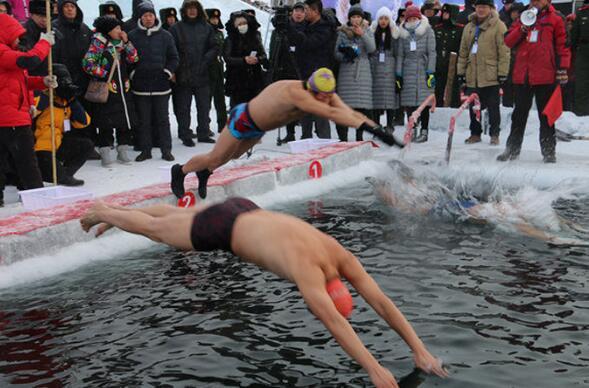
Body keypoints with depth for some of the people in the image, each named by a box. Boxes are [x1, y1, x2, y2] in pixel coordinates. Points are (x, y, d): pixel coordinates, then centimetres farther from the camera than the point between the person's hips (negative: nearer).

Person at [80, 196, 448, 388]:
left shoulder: (341, 257, -21)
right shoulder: (306, 269, -41)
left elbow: (382, 301, -22)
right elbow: (335, 323, -49)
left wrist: (419, 349, -27)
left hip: (246, 211, 7)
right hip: (220, 228, -7)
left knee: (180, 215, 33)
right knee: (155, 228, 21)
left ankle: (120, 211, 60)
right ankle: (104, 212, 51)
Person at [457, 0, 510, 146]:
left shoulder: (498, 26, -4)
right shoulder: (469, 27, 13)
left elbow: (504, 51, -8)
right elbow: (463, 51, 16)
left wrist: (503, 72, -13)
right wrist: (461, 71, 11)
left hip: (491, 75, -5)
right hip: (472, 75, 5)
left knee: (493, 107, 3)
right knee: (473, 106, 9)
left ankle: (494, 134, 14)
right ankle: (475, 133, 21)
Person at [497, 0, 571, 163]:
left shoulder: (555, 19, 4)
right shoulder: (522, 18, 14)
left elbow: (563, 44, 1)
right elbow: (508, 42, 8)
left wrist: (563, 68, -8)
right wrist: (522, 29, -8)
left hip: (545, 76, -3)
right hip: (522, 75, 4)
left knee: (545, 116, 3)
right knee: (519, 114, 11)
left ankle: (548, 151, 10)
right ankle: (513, 148, 19)